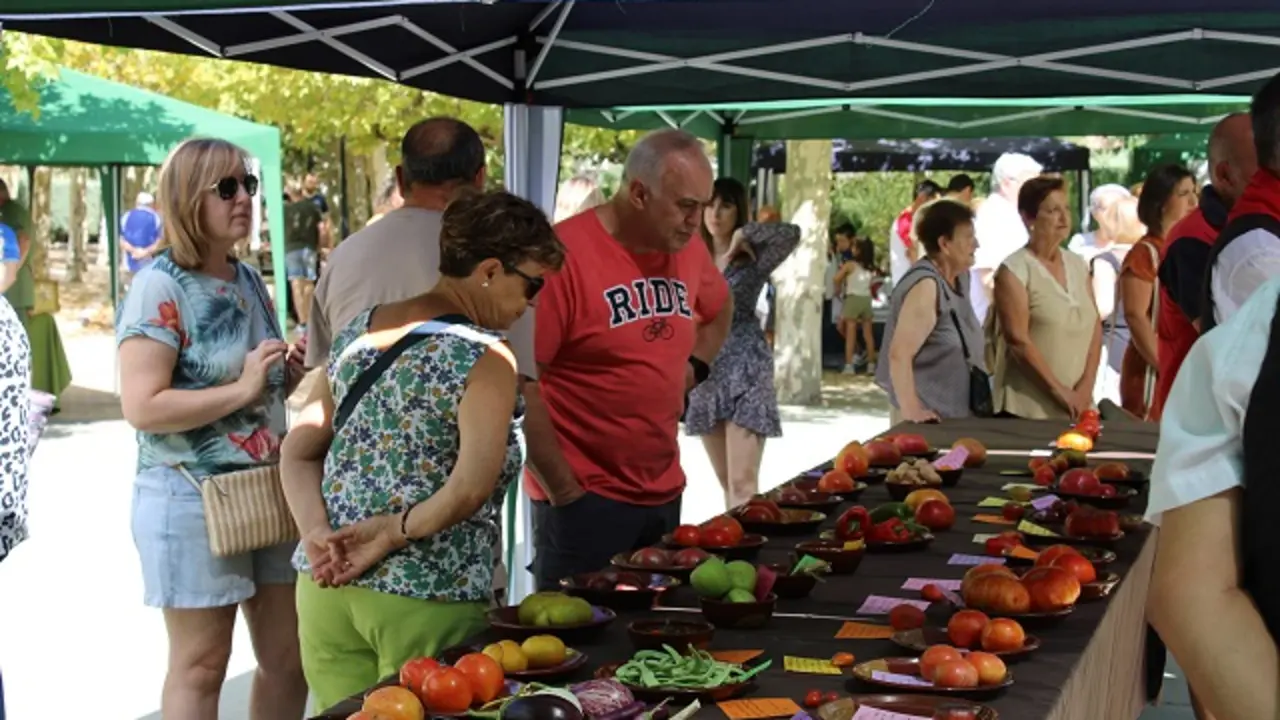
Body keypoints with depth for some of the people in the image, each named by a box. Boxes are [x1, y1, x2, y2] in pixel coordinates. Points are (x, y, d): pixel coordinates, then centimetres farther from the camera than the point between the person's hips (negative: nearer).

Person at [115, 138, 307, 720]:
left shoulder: (249, 280, 10)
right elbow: (142, 407, -22)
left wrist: (289, 375, 2)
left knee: (289, 656, 12)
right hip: (192, 498, -8)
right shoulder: (160, 287, -13)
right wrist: (242, 389, -23)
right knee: (199, 667, 3)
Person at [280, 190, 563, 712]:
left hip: (325, 586, 6)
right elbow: (469, 489, -22)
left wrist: (318, 534, -3)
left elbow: (298, 454, 8)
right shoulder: (484, 357, -12)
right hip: (427, 601, -6)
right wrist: (391, 533, -11)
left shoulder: (358, 332, 9)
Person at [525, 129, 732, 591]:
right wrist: (563, 490, -15)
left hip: (664, 493, 7)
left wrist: (695, 365, 8)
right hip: (583, 499, -7)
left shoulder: (687, 249, 5)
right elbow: (517, 383, -18)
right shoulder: (564, 255, -18)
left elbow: (720, 309, 28)